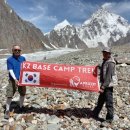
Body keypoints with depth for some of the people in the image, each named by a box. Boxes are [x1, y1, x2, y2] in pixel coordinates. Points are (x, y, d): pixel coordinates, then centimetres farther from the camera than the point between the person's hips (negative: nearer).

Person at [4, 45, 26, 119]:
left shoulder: (23, 58, 5)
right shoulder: (9, 59, -5)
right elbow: (10, 70, -11)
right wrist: (15, 79, -21)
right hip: (13, 80, -3)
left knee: (23, 94, 16)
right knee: (9, 95, -4)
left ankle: (21, 107, 37)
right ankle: (7, 110, 12)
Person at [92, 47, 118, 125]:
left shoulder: (110, 63, -18)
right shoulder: (105, 61, 11)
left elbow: (108, 77, -24)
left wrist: (103, 87, -25)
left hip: (108, 85, -10)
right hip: (104, 84, 10)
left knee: (109, 102, -2)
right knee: (101, 100, 20)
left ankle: (109, 119, 11)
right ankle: (95, 114, 35)